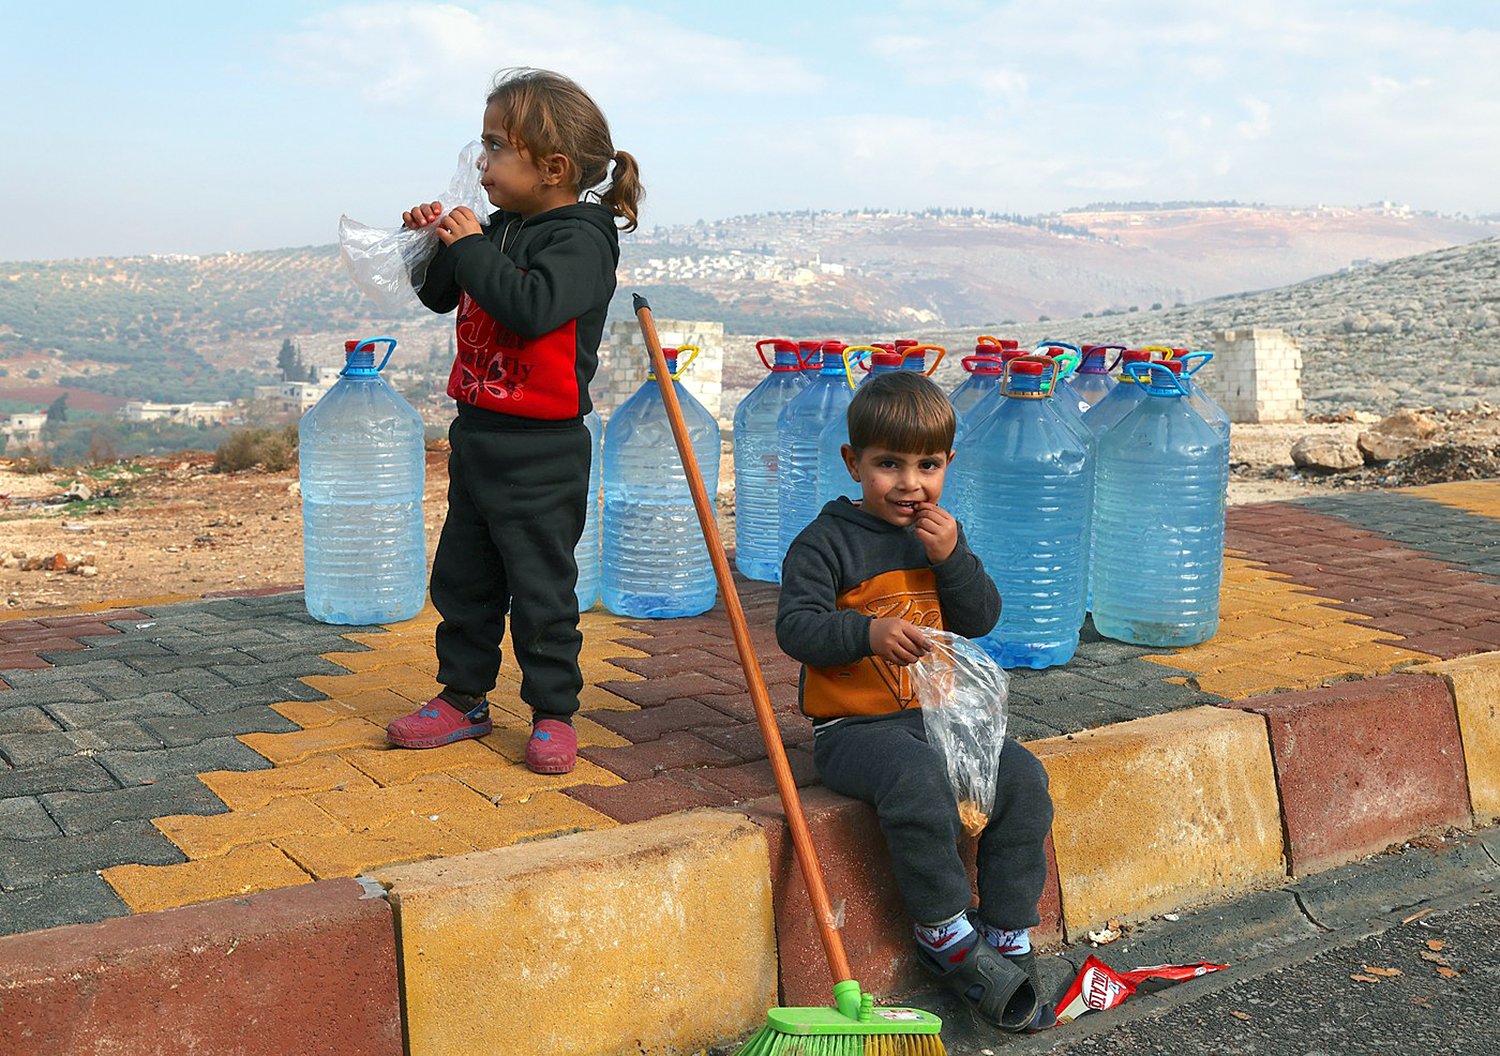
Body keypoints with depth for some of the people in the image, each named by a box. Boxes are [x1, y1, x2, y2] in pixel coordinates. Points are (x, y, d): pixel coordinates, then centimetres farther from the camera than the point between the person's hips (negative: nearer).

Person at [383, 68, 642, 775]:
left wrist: (470, 247, -21)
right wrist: (434, 244, 2)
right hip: (477, 434, 8)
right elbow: (440, 296, 20)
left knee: (540, 587, 1)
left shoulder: (581, 238, -13)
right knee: (462, 578, 16)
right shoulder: (500, 229, 9)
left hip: (543, 451, -8)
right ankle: (463, 697, 30)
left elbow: (533, 306, -30)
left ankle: (553, 712, 16)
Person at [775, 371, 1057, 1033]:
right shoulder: (827, 541, -6)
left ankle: (1008, 938, -3)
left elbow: (981, 620, 8)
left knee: (1022, 778, -14)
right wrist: (867, 632, -31)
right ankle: (945, 934, -13)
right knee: (919, 783, -33)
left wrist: (952, 558, -9)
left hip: (936, 714, 6)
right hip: (854, 725, -6)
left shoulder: (940, 533, 12)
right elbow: (795, 626, -14)